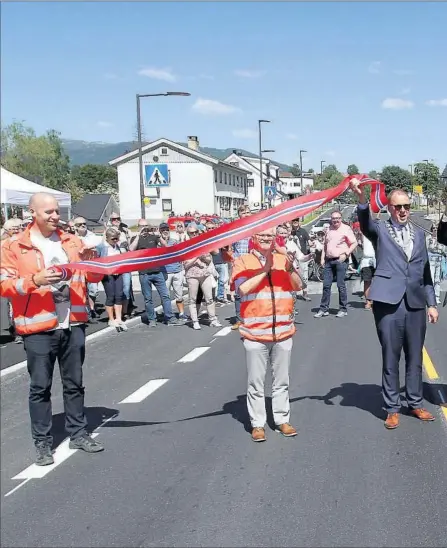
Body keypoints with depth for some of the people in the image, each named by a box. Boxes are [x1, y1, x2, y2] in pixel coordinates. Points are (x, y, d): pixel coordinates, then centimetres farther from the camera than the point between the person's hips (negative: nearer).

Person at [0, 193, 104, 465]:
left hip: (73, 324, 4)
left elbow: (94, 277, 15)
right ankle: (43, 443, 14)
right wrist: (34, 281, -23)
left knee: (74, 382, 14)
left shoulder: (72, 241, 9)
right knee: (41, 387, 3)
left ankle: (78, 433, 26)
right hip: (39, 328, -4)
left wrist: (91, 261, -7)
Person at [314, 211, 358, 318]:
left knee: (341, 285, -3)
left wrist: (346, 254, -14)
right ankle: (324, 309, 9)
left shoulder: (346, 229, -2)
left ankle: (343, 309, 6)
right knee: (326, 285, 4)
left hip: (341, 260, -6)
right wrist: (322, 258, 13)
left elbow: (355, 243, -5)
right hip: (329, 260, 6)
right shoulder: (329, 229, 15)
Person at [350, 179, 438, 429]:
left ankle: (416, 403, 27)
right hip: (389, 303, -4)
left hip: (415, 303, 4)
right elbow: (365, 221, -22)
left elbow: (425, 271, 16)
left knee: (415, 357, 13)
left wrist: (432, 303, 13)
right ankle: (392, 408, 15)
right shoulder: (380, 229, 2)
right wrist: (361, 197, -41)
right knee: (391, 358, 5)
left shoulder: (419, 233, 14)